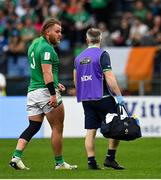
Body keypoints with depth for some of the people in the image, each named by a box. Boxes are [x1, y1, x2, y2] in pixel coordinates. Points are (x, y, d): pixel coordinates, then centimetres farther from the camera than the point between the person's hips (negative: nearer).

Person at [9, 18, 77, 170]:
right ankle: (59, 162, 7)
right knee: (57, 128, 1)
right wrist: (53, 94, -26)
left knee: (33, 127, 7)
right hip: (45, 91, -9)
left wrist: (55, 84, 27)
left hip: (32, 90, 9)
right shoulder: (46, 48, -12)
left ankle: (16, 156, -7)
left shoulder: (34, 45, 17)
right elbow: (47, 72, -21)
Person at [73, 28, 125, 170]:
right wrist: (119, 96, -13)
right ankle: (110, 158, -1)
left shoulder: (79, 57, 12)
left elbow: (75, 80, 19)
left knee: (90, 131, 6)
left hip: (86, 99, 6)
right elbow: (109, 78, -14)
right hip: (102, 98, -6)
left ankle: (91, 161, 0)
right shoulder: (102, 54, -8)